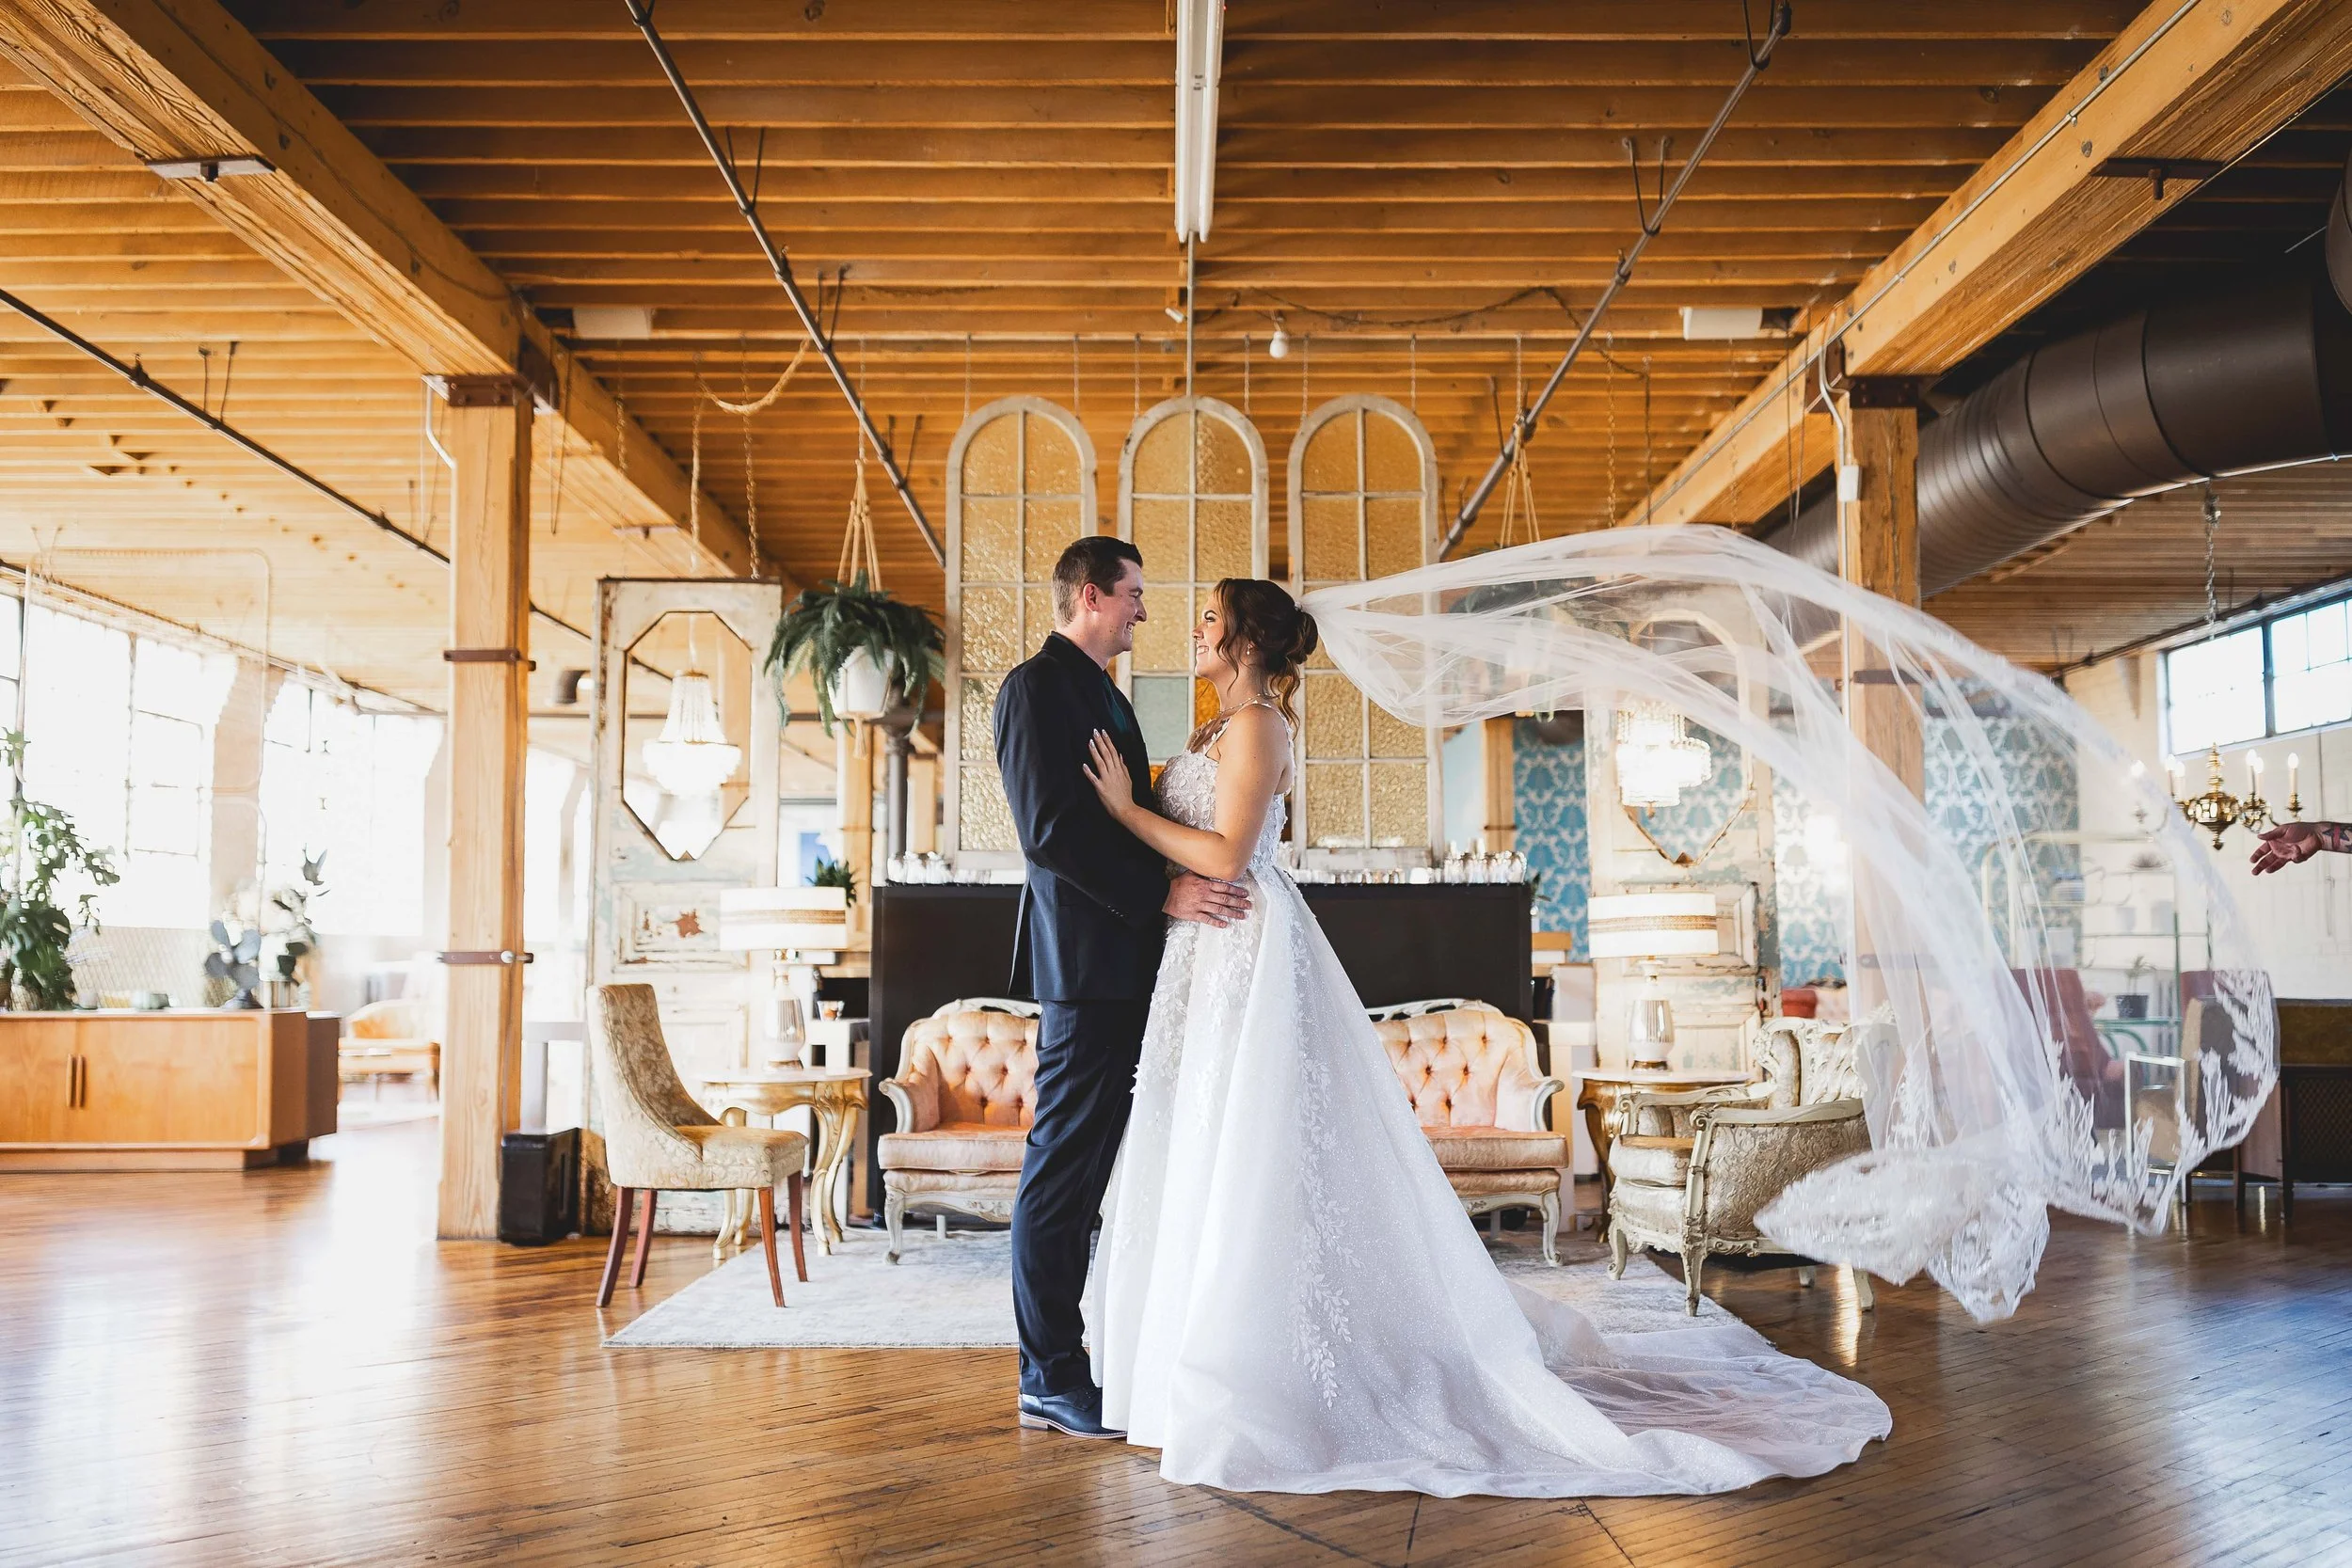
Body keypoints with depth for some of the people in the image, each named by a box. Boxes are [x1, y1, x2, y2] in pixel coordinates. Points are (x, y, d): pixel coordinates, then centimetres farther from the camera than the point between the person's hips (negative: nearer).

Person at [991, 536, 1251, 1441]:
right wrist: (1163, 893, -20)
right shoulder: (1038, 687, -9)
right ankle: (1051, 1381, 4)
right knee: (1063, 1168, -4)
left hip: (1122, 966, 10)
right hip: (1084, 961, -10)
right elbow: (1050, 829, -19)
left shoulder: (1104, 694, 22)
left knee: (1081, 1170, 13)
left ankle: (1055, 1368, 21)